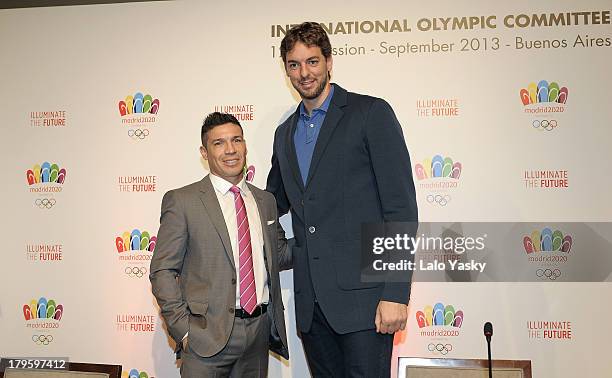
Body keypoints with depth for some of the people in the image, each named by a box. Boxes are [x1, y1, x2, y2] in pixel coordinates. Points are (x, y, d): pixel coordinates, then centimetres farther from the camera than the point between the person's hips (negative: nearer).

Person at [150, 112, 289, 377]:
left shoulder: (266, 201, 12)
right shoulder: (181, 201, -3)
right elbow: (162, 271, -4)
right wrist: (183, 329, -11)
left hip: (260, 329, 4)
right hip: (209, 334, -4)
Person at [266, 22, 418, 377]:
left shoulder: (371, 113, -4)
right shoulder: (285, 134, 16)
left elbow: (401, 206, -10)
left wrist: (396, 293, -15)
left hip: (362, 294, -6)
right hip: (311, 302, 6)